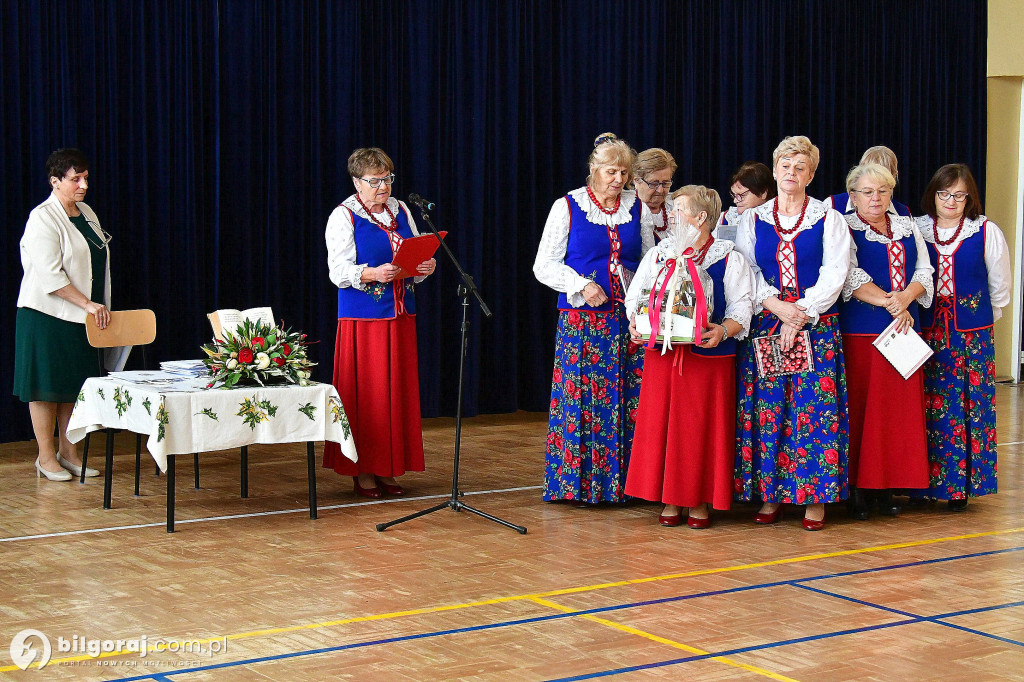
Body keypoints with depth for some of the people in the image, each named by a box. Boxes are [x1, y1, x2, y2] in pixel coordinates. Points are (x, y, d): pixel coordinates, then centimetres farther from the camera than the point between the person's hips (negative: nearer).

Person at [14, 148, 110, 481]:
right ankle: (46, 457, 6)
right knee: (48, 384, -1)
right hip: (48, 316, -7)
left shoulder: (87, 213, 12)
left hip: (80, 317, 8)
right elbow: (50, 276, -20)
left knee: (74, 384, 10)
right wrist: (88, 304, -21)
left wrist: (100, 307, 14)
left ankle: (68, 452, 17)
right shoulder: (42, 218, -13)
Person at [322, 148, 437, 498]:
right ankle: (362, 472, 3)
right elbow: (339, 271, -12)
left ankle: (387, 469, 14)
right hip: (362, 318, -6)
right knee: (365, 393, -4)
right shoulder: (344, 216, -4)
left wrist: (426, 266, -6)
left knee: (398, 391, 6)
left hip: (400, 315, 6)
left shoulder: (401, 210, 14)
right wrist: (374, 274, -28)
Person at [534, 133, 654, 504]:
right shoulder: (567, 207, 2)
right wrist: (582, 285, -12)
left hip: (629, 319, 3)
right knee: (580, 398, -5)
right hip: (581, 319, -3)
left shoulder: (637, 208, 11)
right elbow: (544, 266, 1)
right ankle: (579, 481, 4)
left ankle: (623, 481, 7)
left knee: (630, 398, -1)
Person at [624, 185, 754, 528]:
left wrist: (723, 330, -22)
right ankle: (670, 501, 13)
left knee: (702, 429, 0)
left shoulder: (729, 259, 1)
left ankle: (700, 502, 10)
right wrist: (635, 323, -8)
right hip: (662, 355, 3)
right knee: (660, 426, 3)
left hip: (709, 357, -3)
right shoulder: (659, 254, 12)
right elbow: (635, 297, 13)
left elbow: (742, 310, -3)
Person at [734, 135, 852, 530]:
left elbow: (834, 275, -2)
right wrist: (777, 305, -11)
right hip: (765, 325, 2)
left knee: (814, 407, -7)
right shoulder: (752, 220, 13)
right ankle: (769, 495, 5)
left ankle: (814, 499, -3)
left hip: (816, 327, -2)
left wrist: (801, 315, -12)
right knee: (766, 407, -2)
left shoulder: (828, 220, 7)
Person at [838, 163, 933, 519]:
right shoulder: (844, 229, 0)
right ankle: (857, 487, 1)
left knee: (902, 407, 3)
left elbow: (924, 271, 9)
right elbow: (851, 278, -10)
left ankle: (887, 485, 9)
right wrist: (890, 303, -17)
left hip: (905, 330, 5)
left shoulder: (907, 227, 16)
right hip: (860, 332, -5)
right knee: (861, 407, -5)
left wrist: (907, 296, -11)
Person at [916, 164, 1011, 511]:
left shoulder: (987, 232, -1)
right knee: (928, 407, 0)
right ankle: (928, 482, 9)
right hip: (925, 332, 1)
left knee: (968, 403, -2)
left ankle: (961, 485, 5)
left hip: (972, 334, -1)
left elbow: (1000, 288, 9)